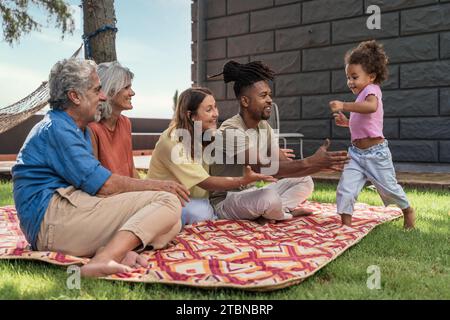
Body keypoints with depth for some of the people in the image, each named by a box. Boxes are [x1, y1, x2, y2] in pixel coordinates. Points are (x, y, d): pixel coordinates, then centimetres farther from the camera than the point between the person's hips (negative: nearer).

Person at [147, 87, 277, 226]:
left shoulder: (206, 136, 3)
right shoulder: (173, 141, -22)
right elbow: (205, 183, -25)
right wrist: (243, 180, -34)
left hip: (194, 199, 7)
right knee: (200, 212, -32)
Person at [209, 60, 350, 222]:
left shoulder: (264, 127, 4)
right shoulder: (231, 131, -22)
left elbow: (285, 165, -2)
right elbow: (264, 168, -31)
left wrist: (322, 163, -17)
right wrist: (311, 161, -34)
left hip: (250, 193, 8)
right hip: (226, 201, -8)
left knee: (304, 181, 3)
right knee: (269, 197, -36)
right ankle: (287, 212, -4)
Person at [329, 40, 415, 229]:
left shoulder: (371, 89, -13)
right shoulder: (362, 96, 15)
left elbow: (372, 107, -39)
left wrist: (344, 105, -42)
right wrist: (347, 122, 12)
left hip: (375, 153, -7)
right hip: (357, 153, 7)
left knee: (388, 188, 11)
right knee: (345, 189, -7)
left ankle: (407, 210, 38)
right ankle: (346, 225, 1)